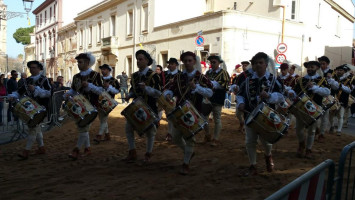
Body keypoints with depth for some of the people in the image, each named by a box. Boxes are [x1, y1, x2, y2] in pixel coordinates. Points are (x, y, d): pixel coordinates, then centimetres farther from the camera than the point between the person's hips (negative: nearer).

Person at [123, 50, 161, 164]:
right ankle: (132, 153, 15)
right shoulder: (134, 75, 8)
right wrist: (129, 96, 1)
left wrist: (146, 88, -28)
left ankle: (148, 155, 21)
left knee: (150, 131, 4)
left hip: (149, 108, -6)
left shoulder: (153, 76, -10)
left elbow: (158, 93, -15)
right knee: (128, 127, 2)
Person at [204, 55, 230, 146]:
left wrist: (214, 84, -21)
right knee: (203, 117, 6)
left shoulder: (223, 73, -2)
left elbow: (226, 84, -14)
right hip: (207, 98, 5)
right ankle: (207, 135, 25)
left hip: (217, 99, -5)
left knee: (217, 119, 2)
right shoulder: (208, 72, 13)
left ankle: (216, 139, 11)